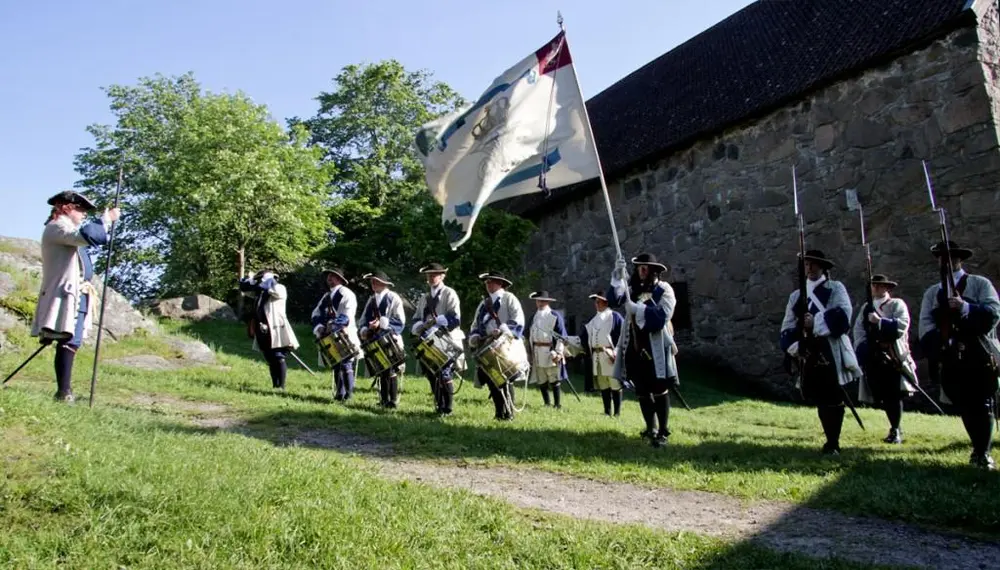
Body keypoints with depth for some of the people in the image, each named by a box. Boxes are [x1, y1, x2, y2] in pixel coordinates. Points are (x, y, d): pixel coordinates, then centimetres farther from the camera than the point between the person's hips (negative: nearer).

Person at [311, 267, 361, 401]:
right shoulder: (326, 296, 19)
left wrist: (334, 326, -24)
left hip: (345, 336, -7)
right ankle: (339, 393, 13)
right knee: (335, 365, 8)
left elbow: (346, 316, -16)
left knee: (346, 365, -10)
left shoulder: (347, 294, -3)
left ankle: (348, 393, -5)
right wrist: (319, 327, -5)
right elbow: (316, 314, 13)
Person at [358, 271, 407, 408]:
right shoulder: (372, 299, 15)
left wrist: (381, 323, -19)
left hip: (390, 340, -6)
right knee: (380, 370, 9)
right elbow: (364, 318, 16)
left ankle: (393, 400, 1)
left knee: (391, 371, -6)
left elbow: (400, 320, -10)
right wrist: (365, 330, -5)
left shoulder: (393, 298, -4)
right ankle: (383, 400, 16)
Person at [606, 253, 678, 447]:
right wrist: (618, 277, -17)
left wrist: (637, 309, -20)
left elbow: (662, 315, -16)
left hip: (655, 347, -5)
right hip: (635, 347, 5)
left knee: (660, 391, -1)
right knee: (642, 391, 11)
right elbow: (613, 299, -6)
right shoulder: (632, 289, 10)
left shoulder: (664, 290, -2)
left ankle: (663, 432, 5)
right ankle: (651, 429, 24)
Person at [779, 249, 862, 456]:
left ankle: (833, 444, 6)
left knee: (834, 399, -3)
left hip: (832, 353, -4)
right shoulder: (796, 296, 16)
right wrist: (794, 346, -8)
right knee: (819, 399, 7)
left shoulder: (836, 288, 6)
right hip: (809, 354, 4)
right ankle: (831, 441, 19)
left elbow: (844, 313, -13)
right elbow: (787, 327, 9)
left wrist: (816, 322, -22)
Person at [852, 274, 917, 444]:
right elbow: (858, 329, 6)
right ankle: (895, 428, 19)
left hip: (893, 357, -4)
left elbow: (902, 325, -13)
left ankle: (895, 431, 1)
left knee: (893, 395, -7)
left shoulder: (897, 304, 4)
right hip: (873, 358, 4)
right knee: (881, 396, 5)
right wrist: (862, 348, -9)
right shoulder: (866, 307, 17)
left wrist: (880, 321, -18)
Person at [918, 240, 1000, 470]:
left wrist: (966, 308, -25)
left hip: (980, 358, -3)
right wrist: (945, 343, -16)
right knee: (964, 408, 8)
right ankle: (979, 448, 22)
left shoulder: (980, 284, 4)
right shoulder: (932, 293, 13)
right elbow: (925, 326, 1)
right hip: (951, 360, 3)